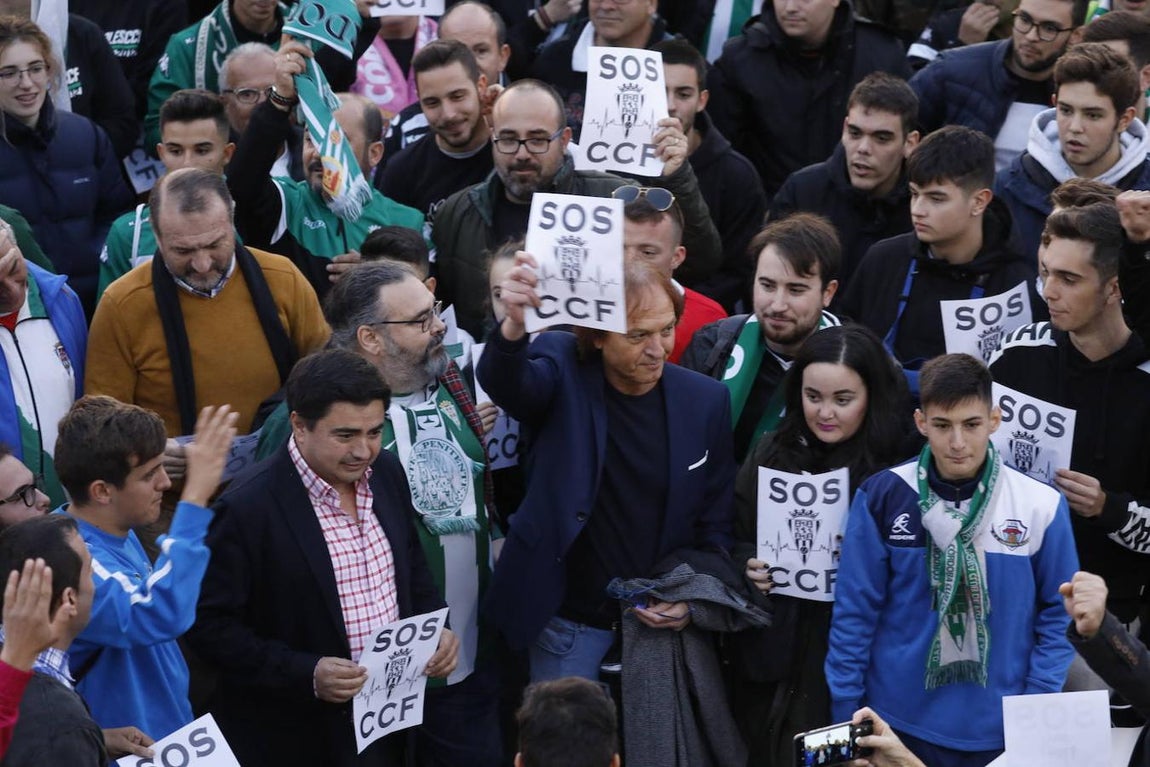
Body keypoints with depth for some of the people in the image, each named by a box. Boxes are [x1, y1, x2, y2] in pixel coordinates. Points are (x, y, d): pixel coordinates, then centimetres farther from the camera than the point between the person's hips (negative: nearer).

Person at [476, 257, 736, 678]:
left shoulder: (706, 399, -2)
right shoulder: (564, 371, -9)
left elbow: (717, 520, 7)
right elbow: (504, 382, -33)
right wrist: (514, 326, -55)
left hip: (663, 622, 2)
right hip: (568, 618, -2)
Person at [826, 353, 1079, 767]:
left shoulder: (1040, 506, -6)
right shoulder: (883, 497, -6)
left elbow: (1059, 618, 0)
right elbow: (855, 612, -1)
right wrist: (845, 719, -2)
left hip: (1001, 733, 0)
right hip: (900, 725, 0)